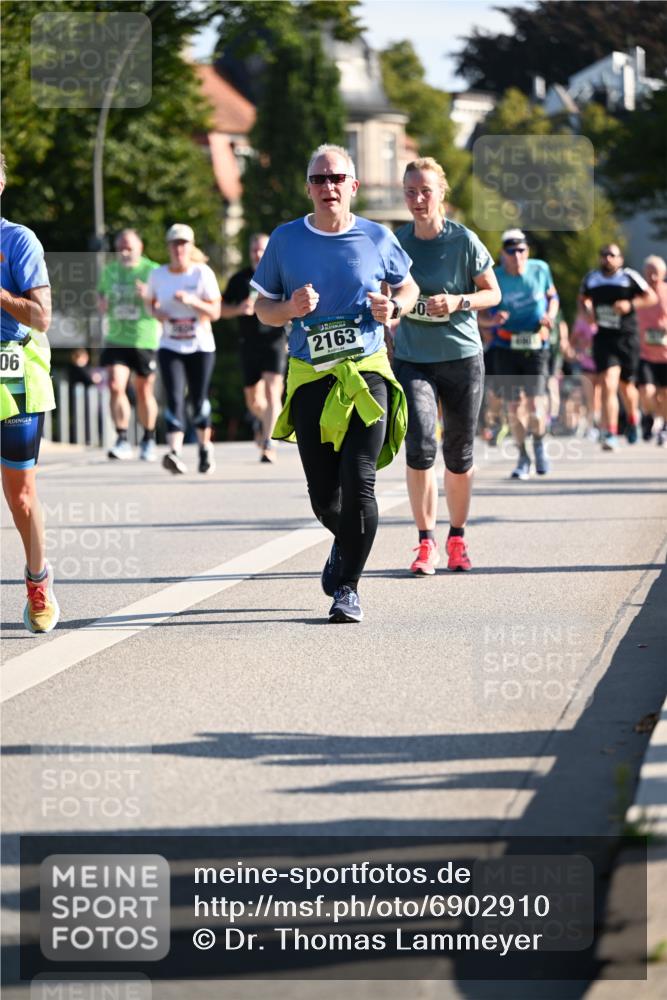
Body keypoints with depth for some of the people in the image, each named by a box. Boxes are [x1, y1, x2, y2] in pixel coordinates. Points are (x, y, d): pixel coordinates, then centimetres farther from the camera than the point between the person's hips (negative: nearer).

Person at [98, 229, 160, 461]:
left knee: (144, 392, 7)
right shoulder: (109, 271, 9)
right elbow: (101, 298, 22)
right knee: (116, 386, -14)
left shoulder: (152, 271, -3)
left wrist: (148, 297, -24)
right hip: (116, 339, 2)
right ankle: (122, 440, -12)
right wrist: (102, 304, -2)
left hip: (145, 340, -2)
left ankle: (148, 440, 25)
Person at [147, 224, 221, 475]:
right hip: (170, 348, 1)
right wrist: (156, 312, -4)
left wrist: (192, 301, -25)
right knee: (174, 399, -15)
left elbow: (215, 312, -9)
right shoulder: (158, 275, 2)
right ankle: (175, 453, -27)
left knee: (199, 400, 5)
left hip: (201, 347, -1)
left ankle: (205, 447, 29)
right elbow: (151, 302, 20)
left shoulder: (203, 273, -6)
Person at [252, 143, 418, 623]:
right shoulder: (286, 240, 2)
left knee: (359, 484, -14)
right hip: (310, 379, 1)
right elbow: (262, 308, 9)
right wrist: (289, 309, -12)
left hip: (367, 373, -1)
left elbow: (407, 286, 18)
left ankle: (348, 587, 0)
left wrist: (395, 306, -4)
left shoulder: (377, 239, 2)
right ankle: (345, 543, 38)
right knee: (323, 495, 3)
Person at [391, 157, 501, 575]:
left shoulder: (463, 240, -8)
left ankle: (457, 538, 26)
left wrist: (458, 301, -17)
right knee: (421, 443, -17)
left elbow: (493, 293, -1)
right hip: (412, 359, 1)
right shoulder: (397, 241, 0)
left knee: (459, 455, 7)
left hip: (462, 356, -1)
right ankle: (427, 542, -11)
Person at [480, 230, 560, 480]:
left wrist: (550, 316, -4)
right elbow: (480, 314, -1)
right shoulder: (494, 279, -7)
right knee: (515, 407, -2)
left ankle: (539, 443, 21)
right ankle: (523, 457, 18)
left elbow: (552, 296, 16)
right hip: (506, 349, 0)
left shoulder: (540, 269, -1)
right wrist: (492, 319, -23)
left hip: (536, 349, 0)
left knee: (535, 407, -10)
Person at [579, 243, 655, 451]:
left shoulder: (629, 277, -4)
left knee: (626, 385, 14)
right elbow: (583, 298, 25)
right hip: (604, 338, 1)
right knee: (608, 385, -14)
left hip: (627, 338, -1)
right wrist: (587, 308, 3)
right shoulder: (591, 278, 6)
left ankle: (632, 418, 45)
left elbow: (651, 297, 0)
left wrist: (631, 304, -16)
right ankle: (610, 435, -15)